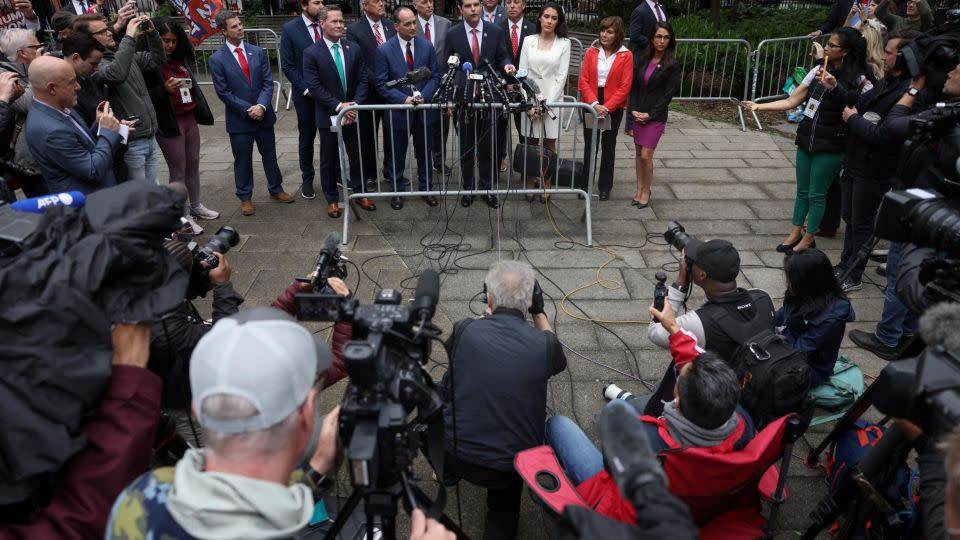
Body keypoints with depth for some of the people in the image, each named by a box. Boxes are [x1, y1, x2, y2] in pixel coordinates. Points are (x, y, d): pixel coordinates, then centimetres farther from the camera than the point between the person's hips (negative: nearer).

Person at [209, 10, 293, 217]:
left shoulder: (258, 52, 2)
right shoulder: (217, 59, -7)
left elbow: (268, 82, -1)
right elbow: (223, 92, -8)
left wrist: (261, 106, -16)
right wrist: (248, 109, -14)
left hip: (263, 114, 3)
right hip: (239, 119, -3)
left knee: (270, 155, 14)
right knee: (242, 160, 8)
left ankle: (275, 189, 31)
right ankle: (245, 198, 21)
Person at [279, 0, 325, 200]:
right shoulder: (290, 29, -7)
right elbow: (288, 66, -7)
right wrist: (306, 89, -13)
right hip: (305, 94, -2)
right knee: (307, 138, 11)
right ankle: (307, 180, 23)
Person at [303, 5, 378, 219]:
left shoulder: (354, 49, 3)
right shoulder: (311, 53, -8)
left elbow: (363, 80, 1)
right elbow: (314, 87, -13)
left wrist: (355, 105, -13)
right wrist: (339, 106, -19)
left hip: (353, 113, 3)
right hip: (328, 116, -3)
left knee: (357, 156, 11)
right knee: (329, 160, 9)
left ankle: (359, 193, 27)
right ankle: (332, 199, 22)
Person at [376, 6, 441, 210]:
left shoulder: (427, 46, -1)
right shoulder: (384, 50, -9)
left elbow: (434, 76, 3)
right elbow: (382, 84, -7)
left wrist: (423, 96, -14)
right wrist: (404, 98, -18)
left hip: (424, 109, 2)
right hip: (398, 111, -2)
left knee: (424, 153, 14)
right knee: (397, 155, 11)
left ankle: (426, 189, 30)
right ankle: (398, 191, 28)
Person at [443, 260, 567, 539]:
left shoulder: (464, 330, -12)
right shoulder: (543, 344, -13)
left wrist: (489, 313, 19)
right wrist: (539, 312, 12)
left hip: (456, 457, 0)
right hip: (515, 465, 0)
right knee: (504, 507, 34)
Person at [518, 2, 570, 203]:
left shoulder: (564, 43, 1)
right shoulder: (528, 40, 5)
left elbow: (561, 76, -3)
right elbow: (522, 73, 2)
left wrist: (546, 103, -12)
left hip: (552, 99, -1)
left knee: (549, 145, 3)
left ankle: (546, 185, 13)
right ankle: (530, 184, 13)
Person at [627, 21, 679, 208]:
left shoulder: (672, 65, -7)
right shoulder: (642, 60, 6)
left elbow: (668, 94, -9)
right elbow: (634, 87, 7)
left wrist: (650, 114, -12)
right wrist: (633, 110, -5)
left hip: (656, 116, -4)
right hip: (638, 113, 4)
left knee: (646, 155, -7)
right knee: (639, 153, 10)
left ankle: (646, 191, 10)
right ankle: (639, 189, 21)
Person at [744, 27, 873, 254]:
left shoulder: (859, 80, -11)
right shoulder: (818, 71, 5)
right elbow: (790, 102, 5)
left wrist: (834, 87, -29)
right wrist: (758, 106, -4)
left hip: (830, 147, -5)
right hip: (807, 139, 5)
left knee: (816, 194, 4)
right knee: (802, 191, 15)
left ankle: (808, 238, 20)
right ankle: (795, 233, 27)